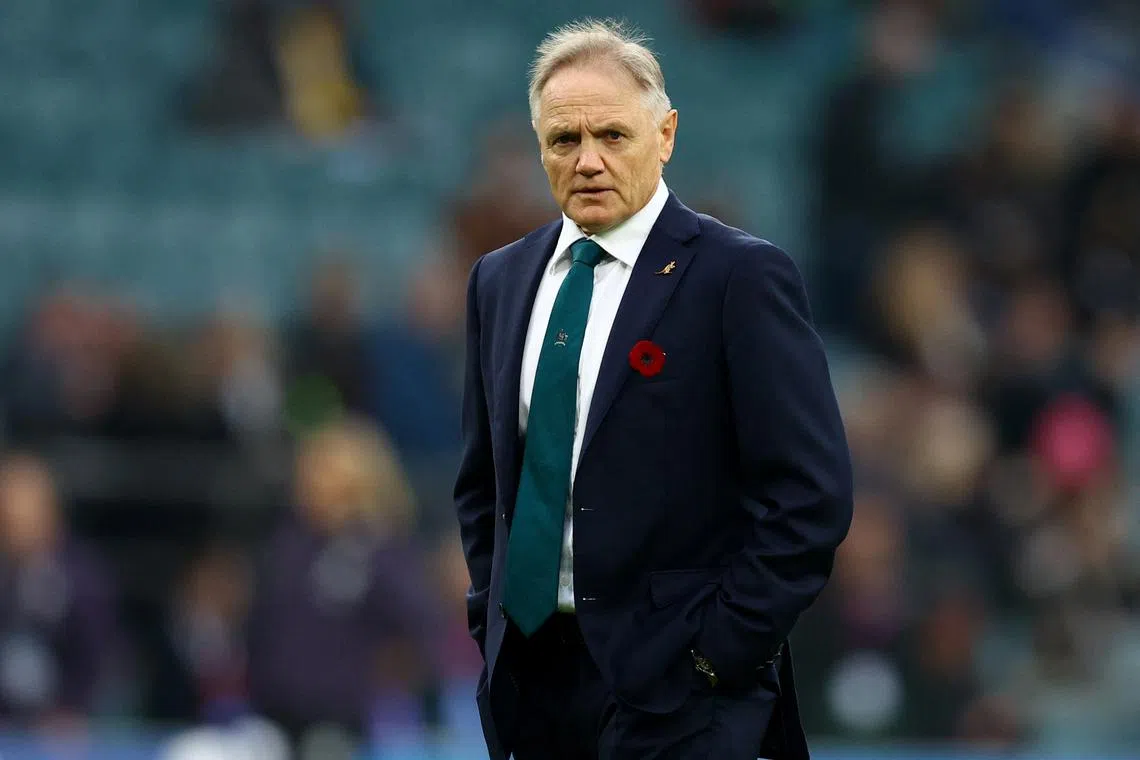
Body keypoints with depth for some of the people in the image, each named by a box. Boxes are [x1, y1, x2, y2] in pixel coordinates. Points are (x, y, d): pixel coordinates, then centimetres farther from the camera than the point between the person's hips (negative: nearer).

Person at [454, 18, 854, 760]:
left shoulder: (741, 275, -8)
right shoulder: (500, 280, 12)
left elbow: (812, 495, -11)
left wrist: (720, 650, -13)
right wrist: (491, 617, 10)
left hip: (674, 688, -5)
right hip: (526, 673, 5)